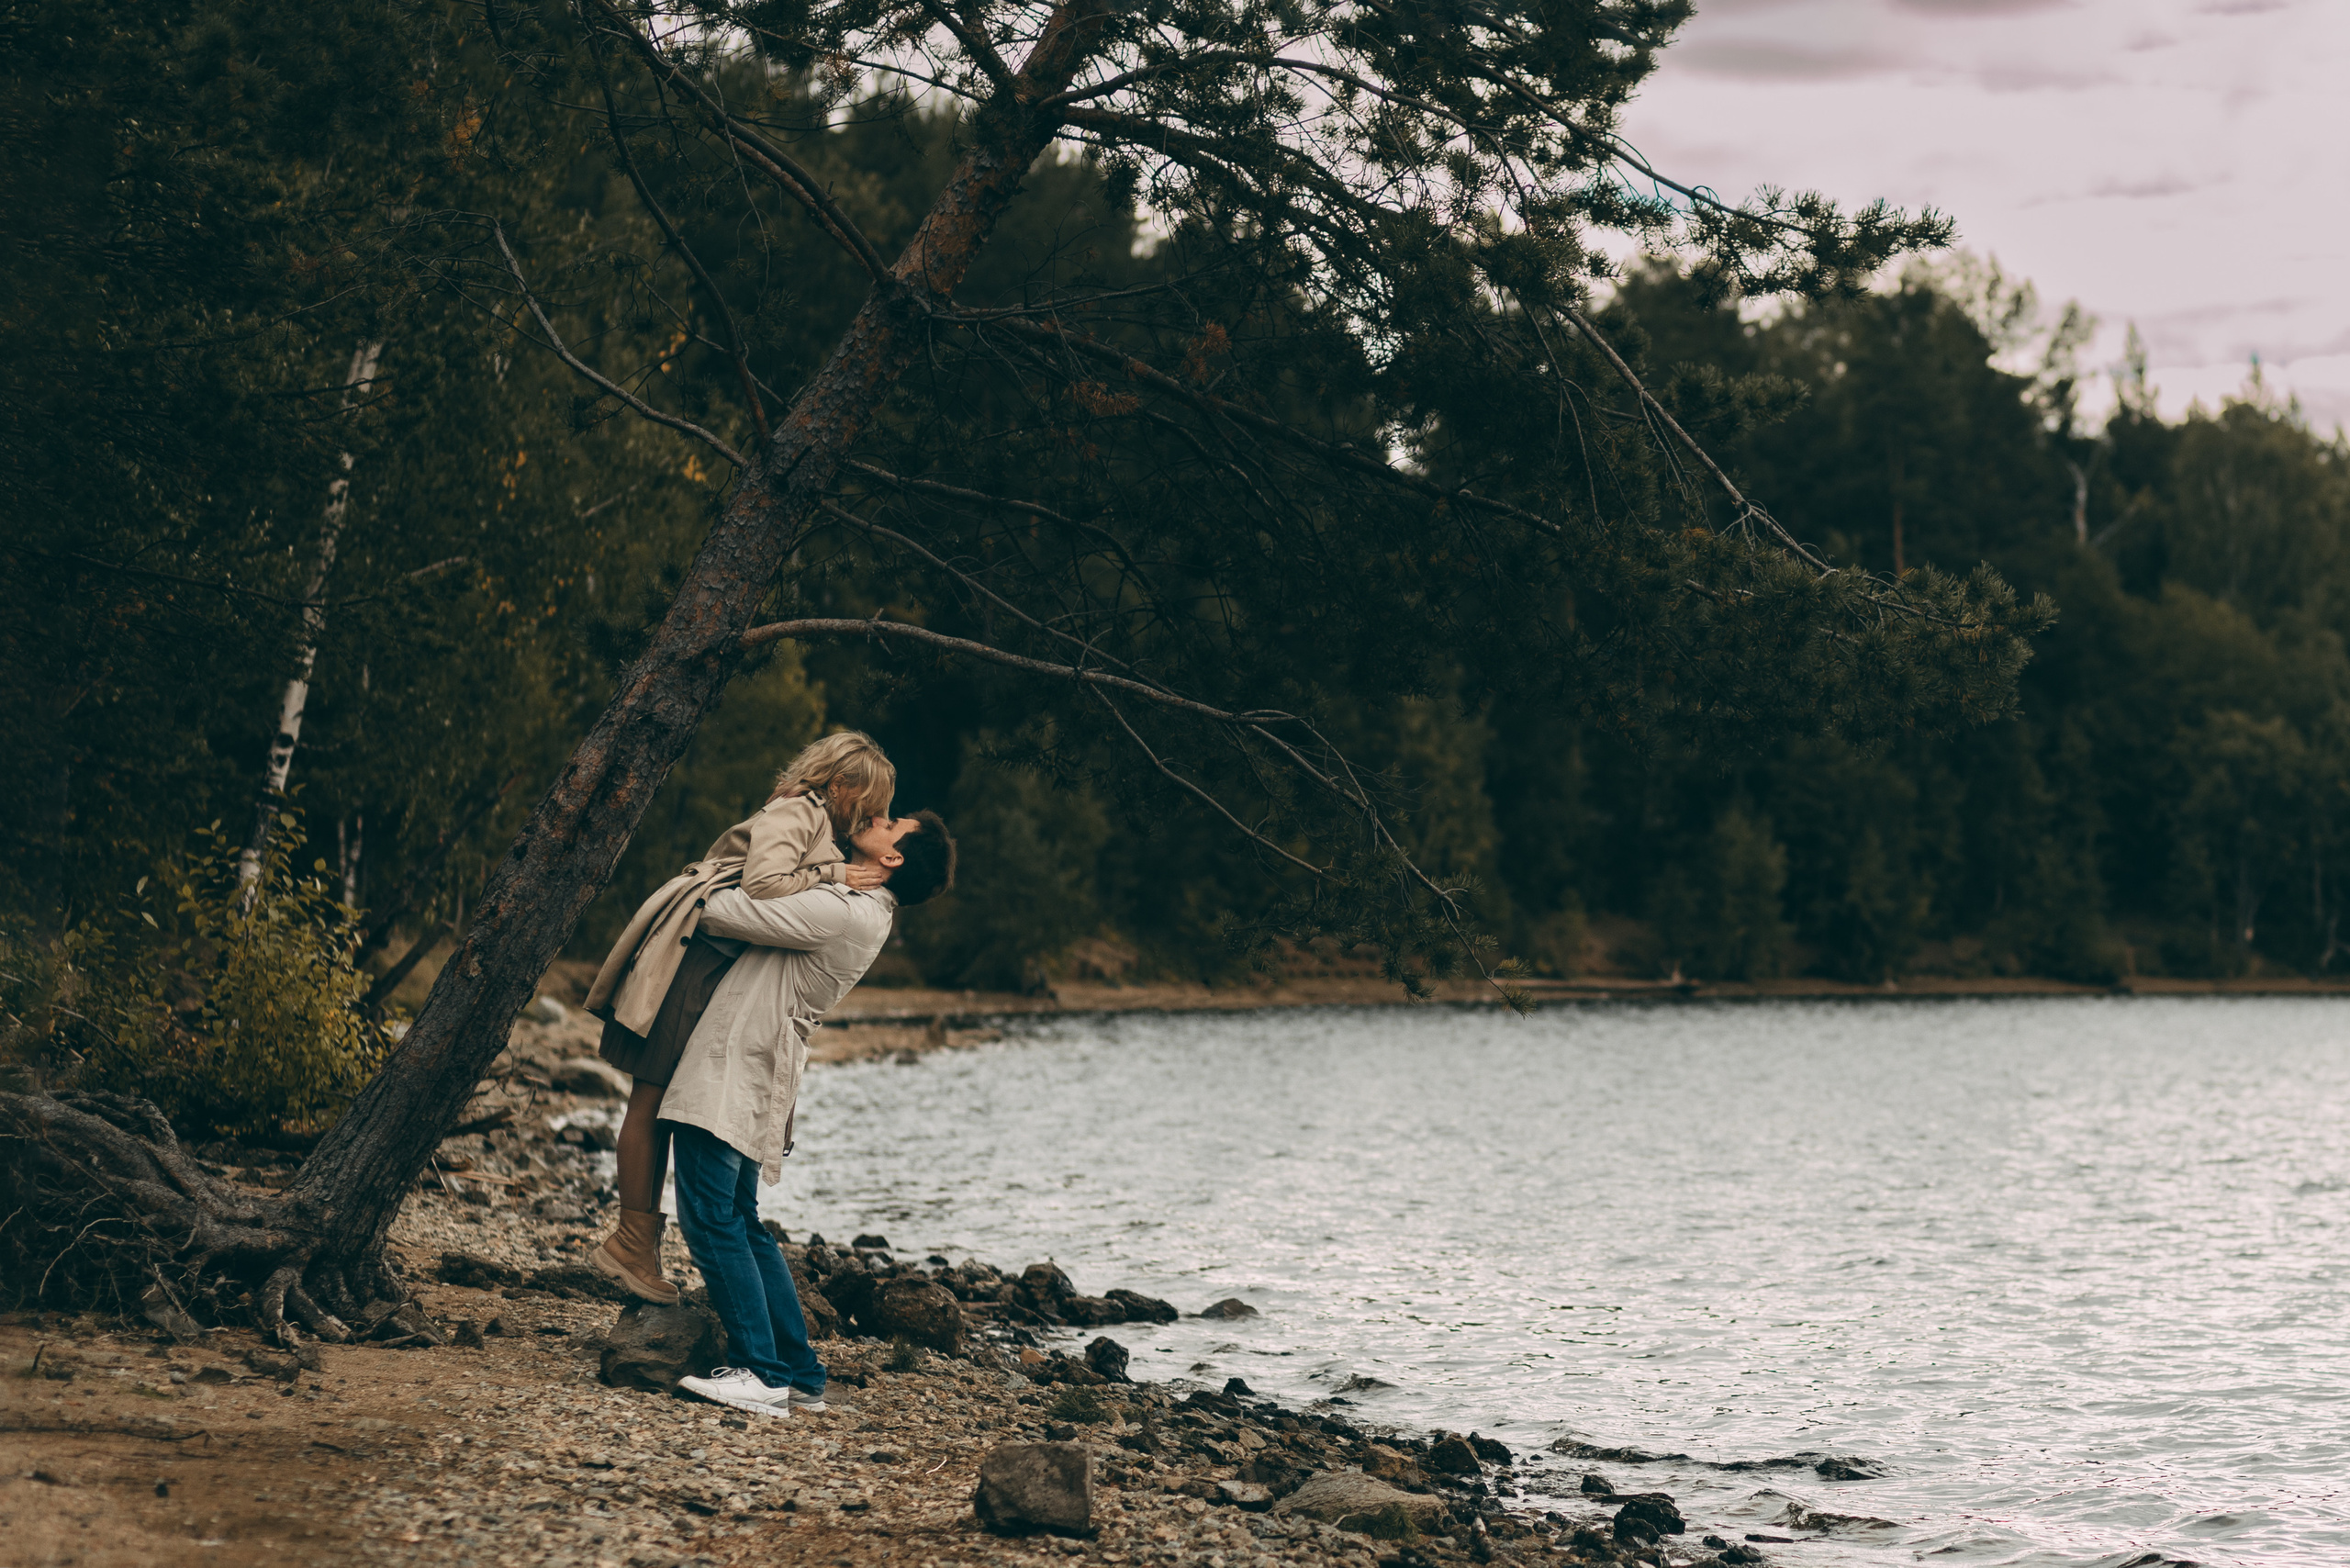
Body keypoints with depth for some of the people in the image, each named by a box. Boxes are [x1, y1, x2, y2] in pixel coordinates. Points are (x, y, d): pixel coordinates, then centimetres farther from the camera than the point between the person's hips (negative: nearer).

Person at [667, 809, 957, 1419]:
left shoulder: (841, 912, -17)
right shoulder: (867, 912, 13)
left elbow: (724, 913, -14)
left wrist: (706, 889, 6)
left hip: (730, 1074, -10)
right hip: (744, 1078, 10)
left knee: (712, 1221, -9)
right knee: (741, 1225, 14)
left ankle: (762, 1374, -9)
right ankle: (800, 1373, 16)